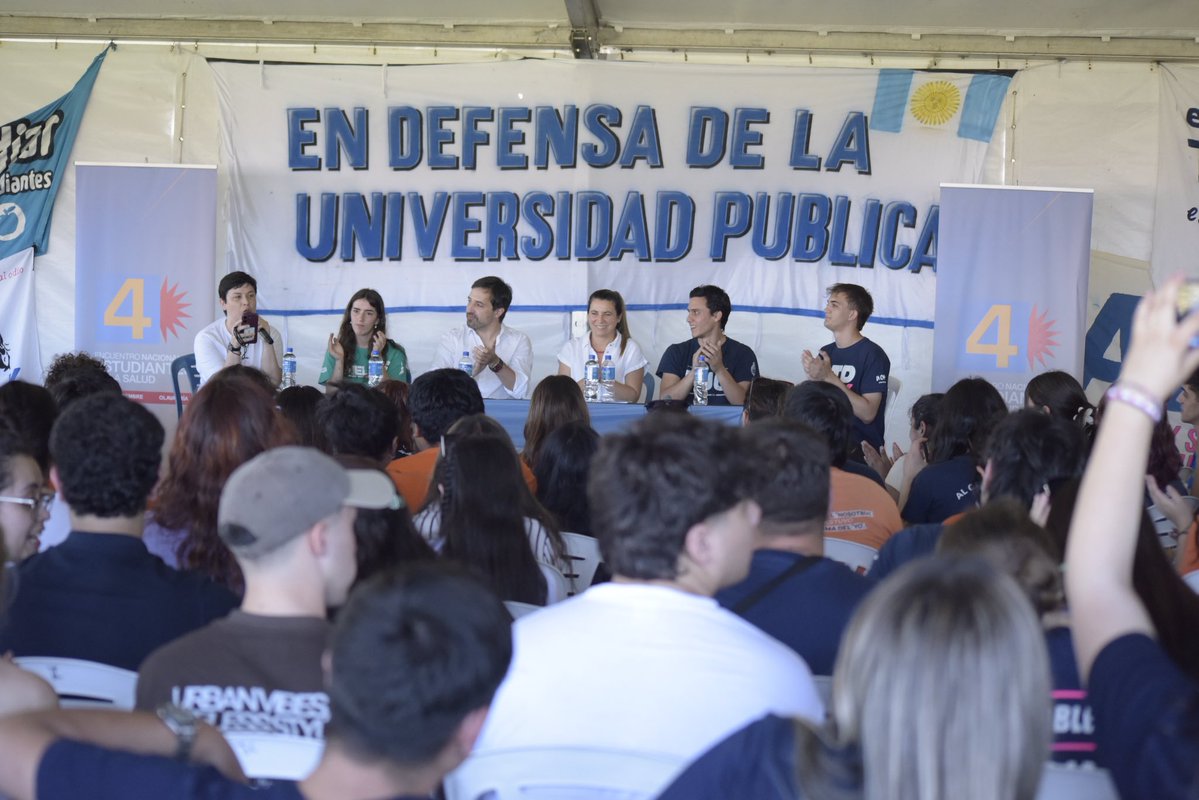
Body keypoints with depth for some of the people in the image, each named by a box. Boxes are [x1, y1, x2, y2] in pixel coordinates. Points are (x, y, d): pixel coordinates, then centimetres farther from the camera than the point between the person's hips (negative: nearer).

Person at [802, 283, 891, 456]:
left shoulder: (873, 355, -7)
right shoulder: (826, 352, 14)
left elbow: (867, 414, -15)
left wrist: (829, 377, -20)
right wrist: (812, 377, -11)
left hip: (862, 447, -6)